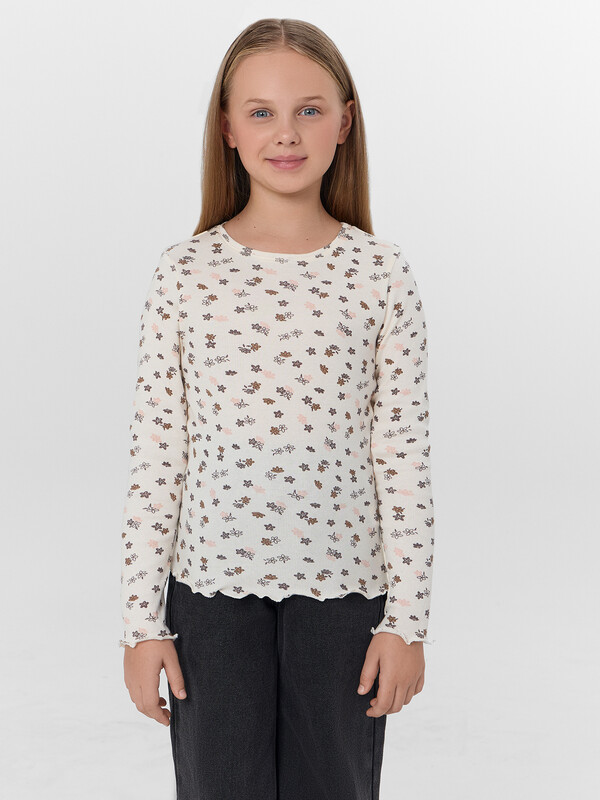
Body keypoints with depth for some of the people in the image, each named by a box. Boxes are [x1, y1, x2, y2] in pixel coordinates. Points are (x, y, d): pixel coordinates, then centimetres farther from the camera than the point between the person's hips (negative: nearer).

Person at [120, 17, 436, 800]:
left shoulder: (380, 274, -4)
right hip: (212, 586, 0)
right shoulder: (185, 273, -3)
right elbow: (155, 451, -1)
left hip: (344, 588, 0)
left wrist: (408, 618, -3)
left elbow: (404, 455, -3)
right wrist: (142, 619, -1)